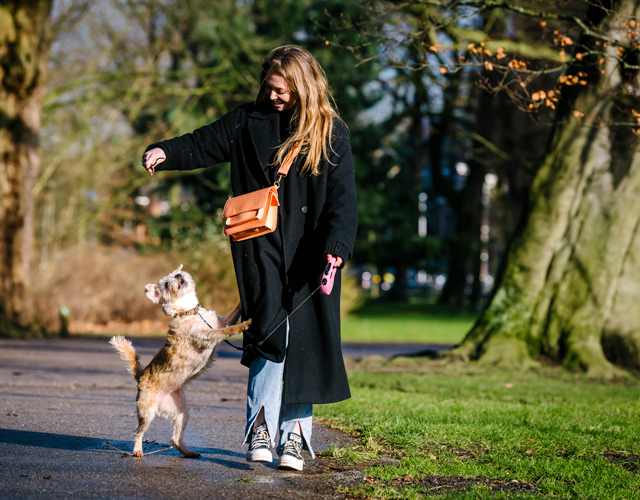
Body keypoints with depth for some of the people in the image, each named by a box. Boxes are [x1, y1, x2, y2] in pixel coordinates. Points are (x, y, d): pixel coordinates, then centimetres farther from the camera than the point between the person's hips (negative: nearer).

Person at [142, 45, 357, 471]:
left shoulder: (330, 133, 3)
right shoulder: (248, 121, 8)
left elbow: (342, 198, -4)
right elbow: (204, 145, 8)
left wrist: (336, 247, -17)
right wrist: (165, 154, -13)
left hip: (309, 250, 0)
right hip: (261, 244, 0)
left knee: (305, 340, -1)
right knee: (271, 330, -14)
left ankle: (295, 430, 8)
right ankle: (262, 425, -9)